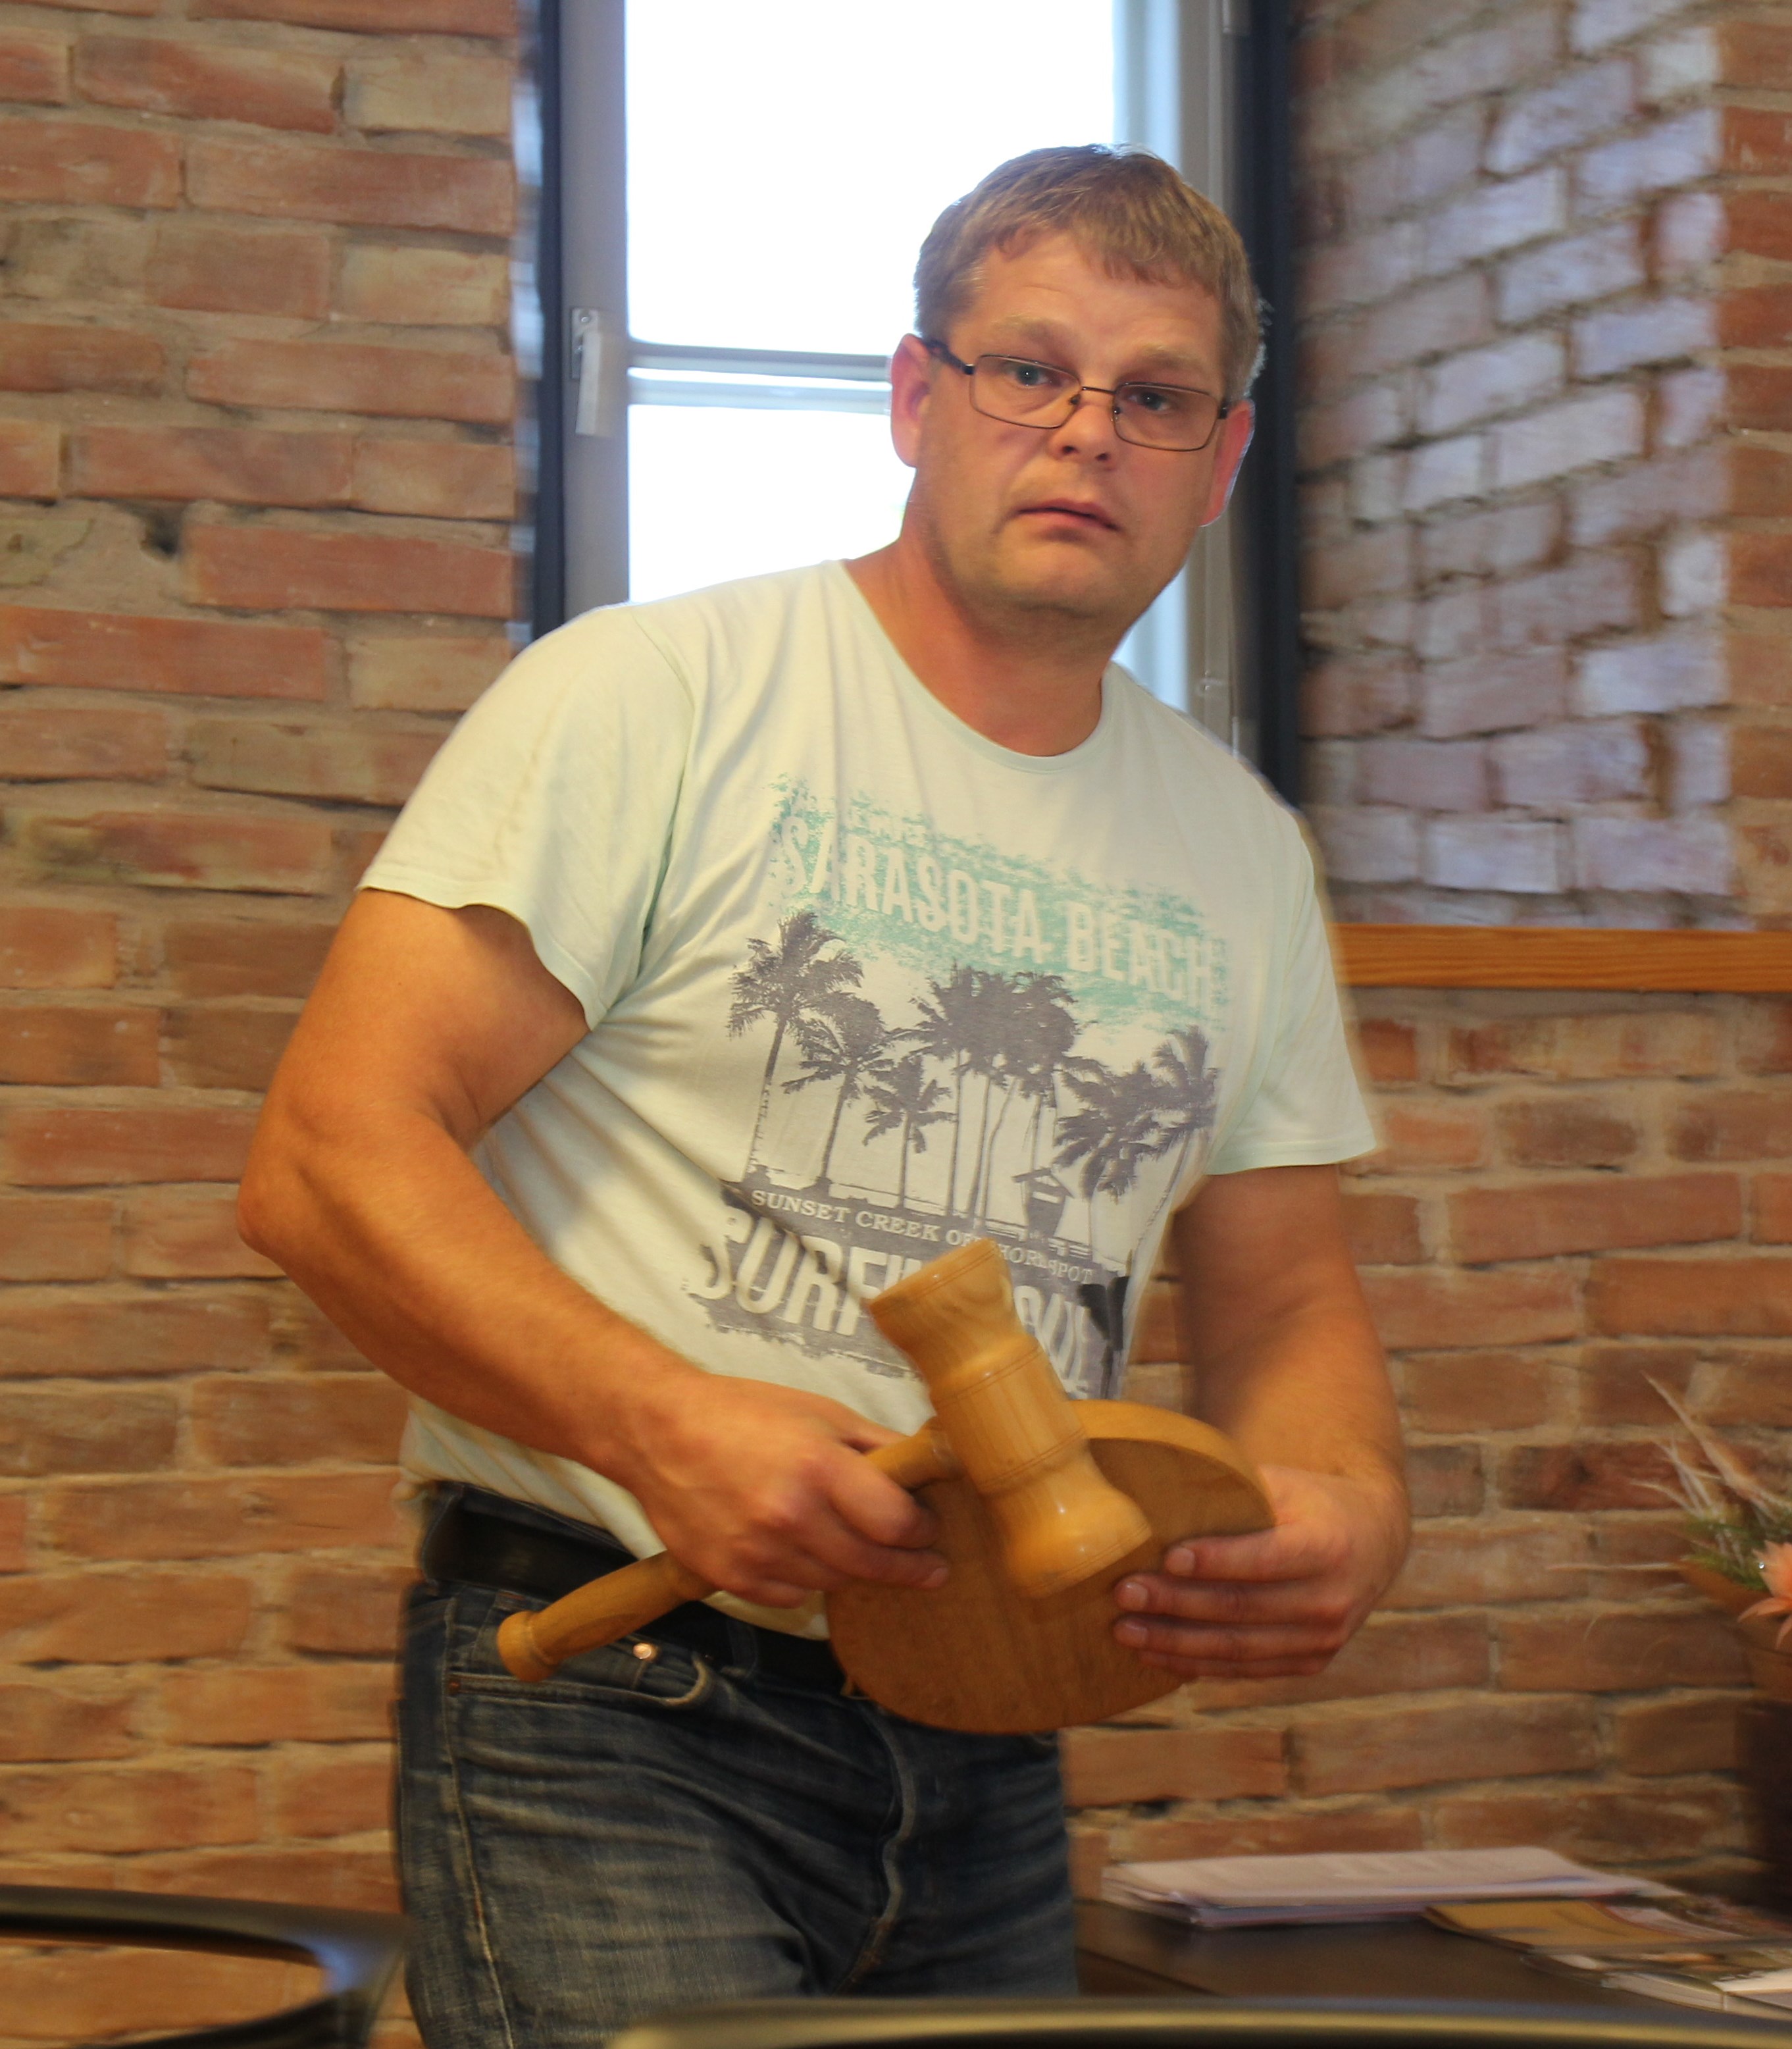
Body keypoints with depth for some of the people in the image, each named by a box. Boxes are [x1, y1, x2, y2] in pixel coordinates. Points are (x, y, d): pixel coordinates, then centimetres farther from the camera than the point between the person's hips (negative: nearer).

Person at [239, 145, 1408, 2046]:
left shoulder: (1239, 853, 13)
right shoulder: (648, 701, -6)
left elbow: (1282, 1303, 18)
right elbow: (330, 1157, -12)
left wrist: (1349, 1503, -6)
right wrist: (663, 1425, -26)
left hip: (990, 1757, 6)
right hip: (614, 1713, -6)